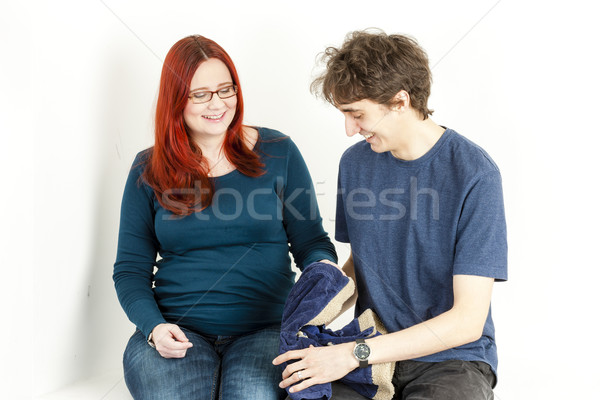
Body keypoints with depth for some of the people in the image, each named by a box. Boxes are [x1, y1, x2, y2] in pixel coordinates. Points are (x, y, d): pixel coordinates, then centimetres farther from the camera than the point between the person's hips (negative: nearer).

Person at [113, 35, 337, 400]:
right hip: (177, 329, 1)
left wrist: (325, 269, -14)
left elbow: (310, 240, 9)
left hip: (265, 328, 0)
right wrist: (154, 326, -8)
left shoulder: (277, 153, 6)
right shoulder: (149, 171, 8)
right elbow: (131, 269, 10)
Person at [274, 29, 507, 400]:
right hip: (368, 347, 4)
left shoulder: (474, 174, -15)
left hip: (451, 357, -4)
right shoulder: (356, 162, 4)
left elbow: (467, 321, -17)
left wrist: (355, 354, -21)